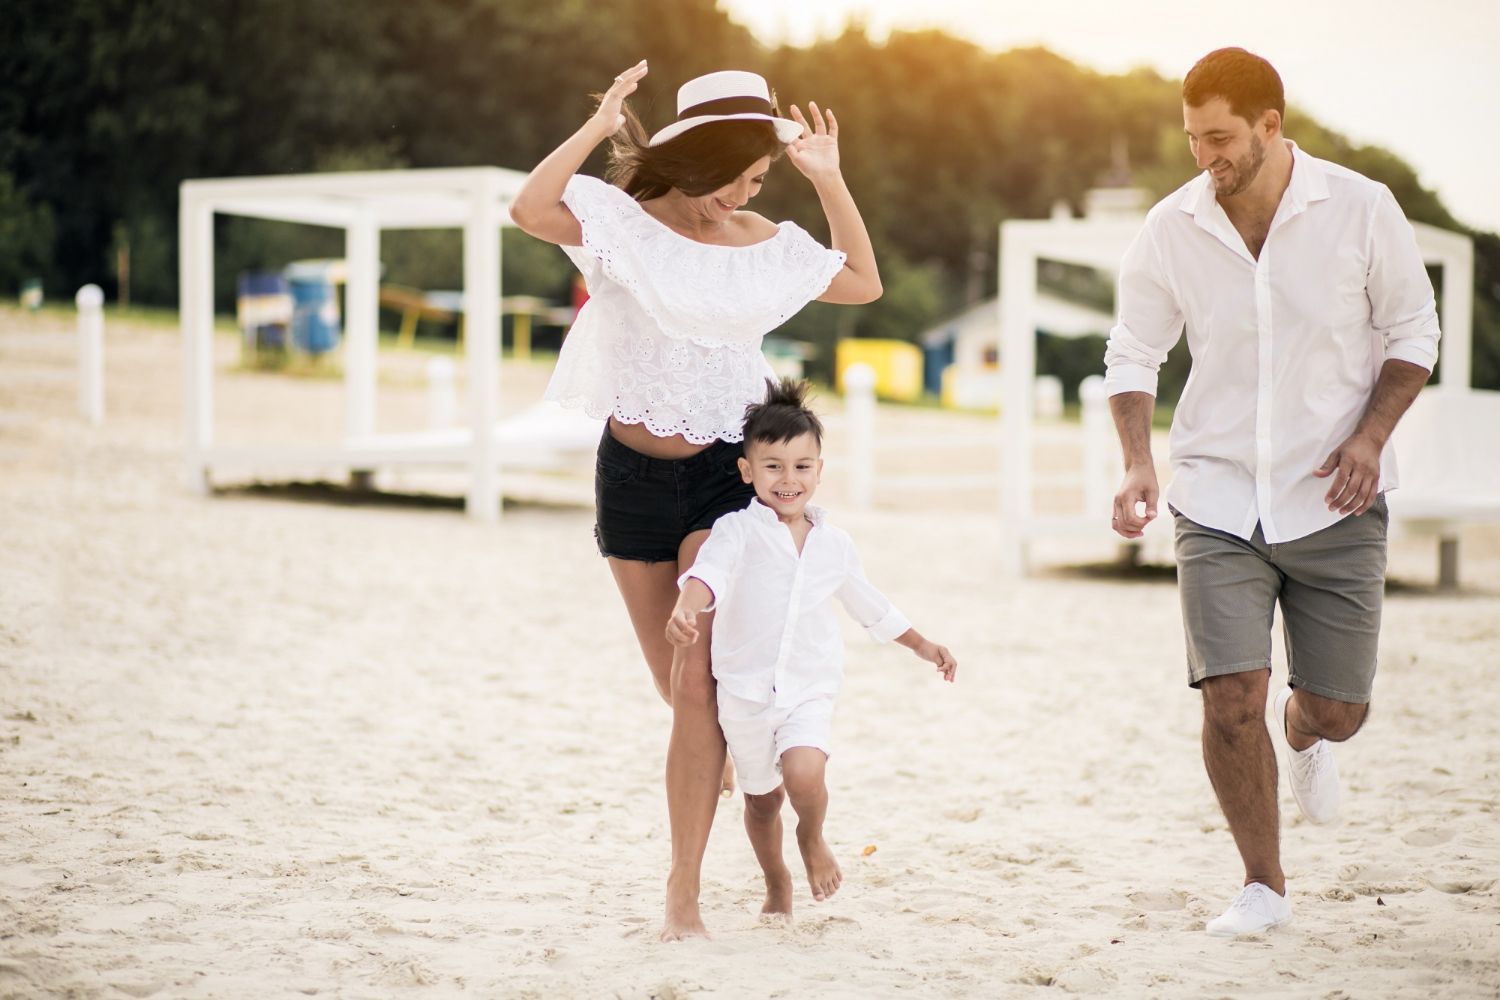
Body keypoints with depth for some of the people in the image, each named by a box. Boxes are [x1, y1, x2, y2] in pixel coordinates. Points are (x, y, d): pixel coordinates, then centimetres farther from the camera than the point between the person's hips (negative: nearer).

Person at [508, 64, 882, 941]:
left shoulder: (767, 245, 2)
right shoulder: (624, 222, -7)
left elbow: (864, 283, 14)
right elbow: (529, 209, -25)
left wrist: (829, 181, 6)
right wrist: (598, 127, -25)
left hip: (725, 473, 0)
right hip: (634, 473, 1)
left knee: (698, 683, -13)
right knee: (680, 688, 12)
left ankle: (684, 889, -9)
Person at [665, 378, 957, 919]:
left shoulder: (834, 544, 6)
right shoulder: (738, 530, -8)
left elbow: (868, 601, 22)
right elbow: (710, 570, -28)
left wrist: (921, 644, 28)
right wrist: (686, 609, -49)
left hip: (810, 689, 1)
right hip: (746, 687, -1)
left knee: (804, 774, -24)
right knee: (762, 797, 14)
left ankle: (813, 837, 10)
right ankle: (777, 885, 40)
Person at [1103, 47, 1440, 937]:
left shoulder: (1360, 209, -9)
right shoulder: (1171, 229, -6)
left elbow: (1414, 329, 3)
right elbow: (1133, 353, 5)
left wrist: (1372, 434, -12)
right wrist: (1138, 463, -11)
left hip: (1334, 499, 0)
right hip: (1219, 499, 0)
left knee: (1338, 711, 5)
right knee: (1231, 699, -11)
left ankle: (1303, 733, 45)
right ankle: (1265, 887, 9)